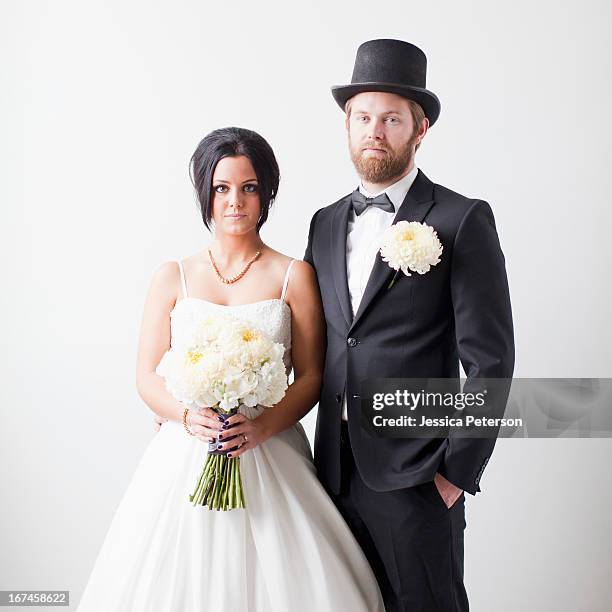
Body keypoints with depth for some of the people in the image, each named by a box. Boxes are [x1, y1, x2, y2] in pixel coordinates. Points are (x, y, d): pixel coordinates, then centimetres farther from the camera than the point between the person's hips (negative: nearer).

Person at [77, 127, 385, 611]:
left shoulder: (295, 276, 3)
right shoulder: (173, 278, 7)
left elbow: (311, 377, 1)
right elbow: (148, 377, 5)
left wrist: (262, 426, -16)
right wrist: (189, 417, -14)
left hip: (269, 457, -1)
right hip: (185, 456, 1)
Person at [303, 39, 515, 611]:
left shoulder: (463, 220, -7)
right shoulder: (325, 222, 11)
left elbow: (490, 359, -9)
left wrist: (458, 470, -11)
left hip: (416, 472, -5)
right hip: (336, 464, 5)